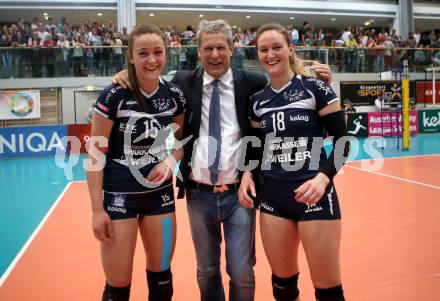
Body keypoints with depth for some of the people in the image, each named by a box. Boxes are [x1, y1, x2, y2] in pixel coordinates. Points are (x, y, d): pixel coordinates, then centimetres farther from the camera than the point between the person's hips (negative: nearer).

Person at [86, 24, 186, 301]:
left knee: (161, 276, 16)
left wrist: (171, 161, -8)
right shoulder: (114, 96, -14)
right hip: (119, 196, -4)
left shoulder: (174, 95, -2)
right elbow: (96, 154, -9)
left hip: (161, 195, 4)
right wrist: (97, 209, -11)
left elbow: (183, 139, 13)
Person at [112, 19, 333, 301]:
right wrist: (129, 75, -2)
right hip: (199, 194, 2)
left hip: (239, 193, -1)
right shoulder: (184, 82, 2)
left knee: (242, 273, 5)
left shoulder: (251, 83, -1)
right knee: (206, 270, 17)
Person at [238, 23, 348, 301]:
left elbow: (342, 141, -6)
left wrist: (323, 177, -22)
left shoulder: (315, 88, -6)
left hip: (313, 195, -4)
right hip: (272, 197, 4)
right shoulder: (258, 100, 8)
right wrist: (247, 172, -2)